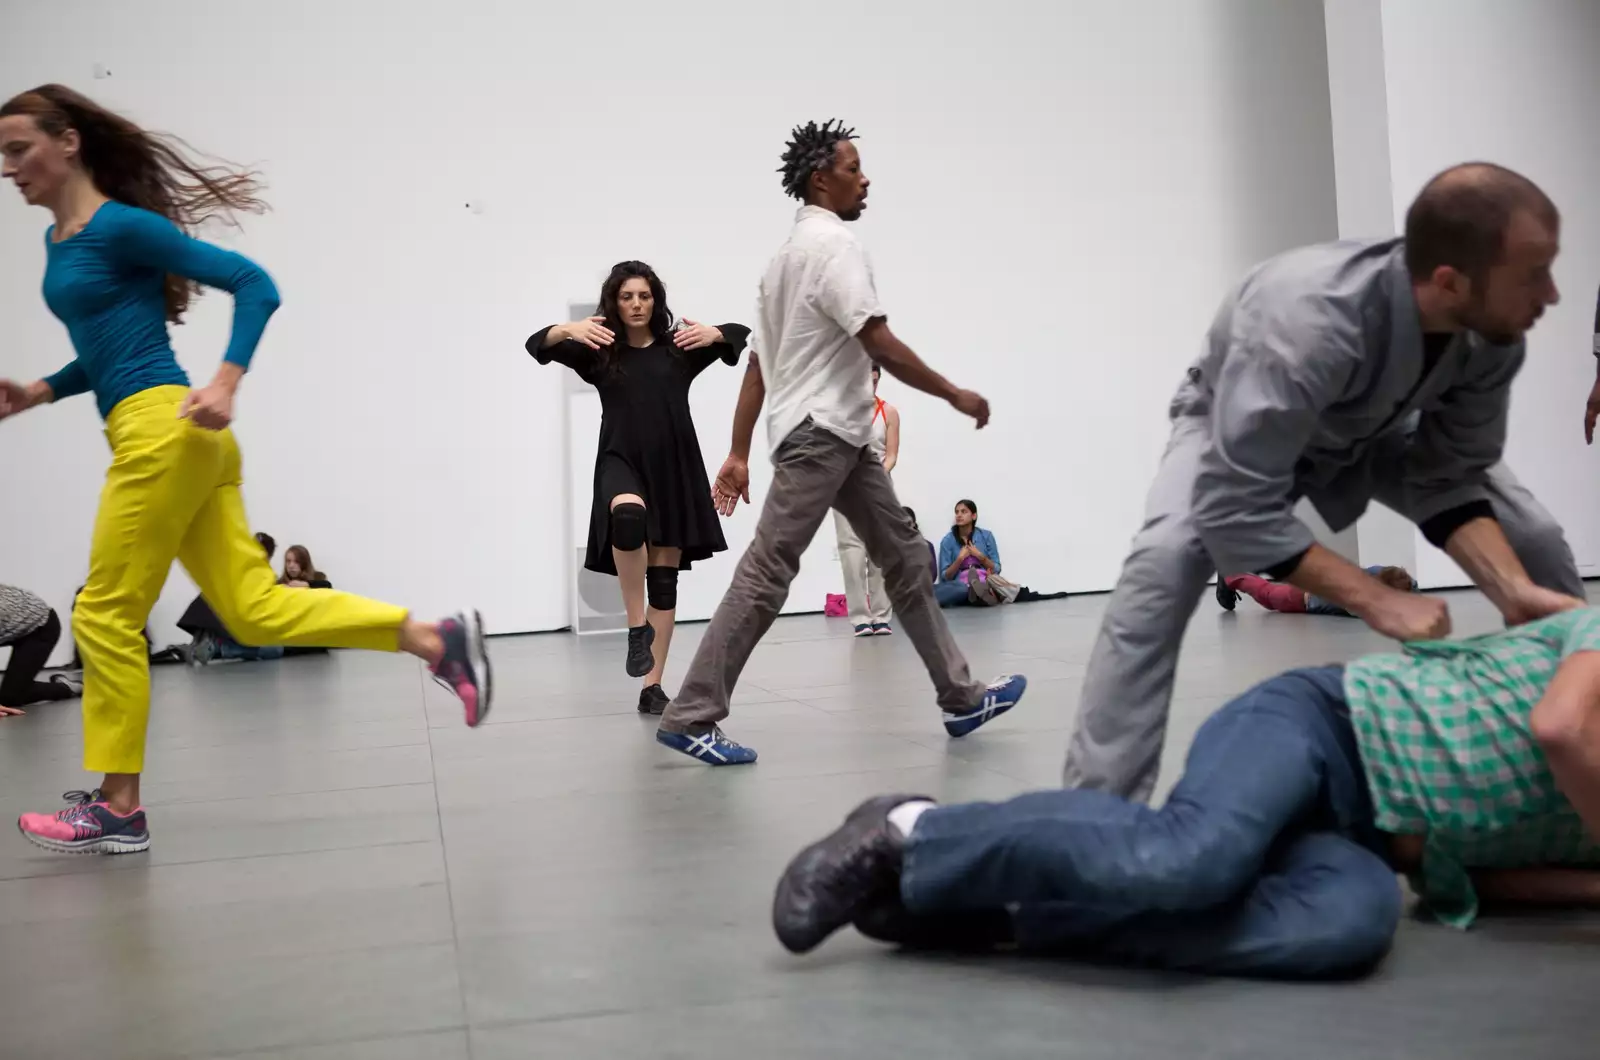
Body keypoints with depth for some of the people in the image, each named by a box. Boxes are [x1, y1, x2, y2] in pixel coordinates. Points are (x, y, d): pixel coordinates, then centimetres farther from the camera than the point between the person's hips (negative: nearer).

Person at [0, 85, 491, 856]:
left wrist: (225, 385, -21)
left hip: (163, 431, -9)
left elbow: (254, 285, -10)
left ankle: (117, 810, 9)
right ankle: (439, 640, 4)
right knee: (255, 608, 3)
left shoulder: (121, 226, -7)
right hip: (151, 437, 9)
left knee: (106, 615, -1)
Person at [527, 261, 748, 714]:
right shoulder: (599, 352, 7)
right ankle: (637, 627, -21)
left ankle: (652, 687, 11)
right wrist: (568, 330, -27)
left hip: (674, 469, 2)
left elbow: (743, 335, 1)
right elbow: (538, 345, -5)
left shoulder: (679, 347, 7)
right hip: (622, 463, -2)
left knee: (665, 578, 3)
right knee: (629, 515, -37)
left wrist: (714, 334, -21)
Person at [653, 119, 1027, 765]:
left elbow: (758, 364, 16)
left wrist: (739, 454, 15)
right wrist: (955, 395, -8)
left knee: (905, 556, 11)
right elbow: (882, 346, -19)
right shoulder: (833, 243, -12)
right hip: (819, 433, -11)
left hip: (841, 436, 11)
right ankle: (690, 718, -5)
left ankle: (960, 698, 15)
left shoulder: (791, 251, 19)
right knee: (766, 574, -10)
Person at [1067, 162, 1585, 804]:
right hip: (1234, 424, -5)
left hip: (1373, 427, 6)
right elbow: (1233, 509, -45)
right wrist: (1377, 601, -43)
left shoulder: (1495, 332, -25)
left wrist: (1514, 588, -30)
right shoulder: (1308, 320, -45)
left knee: (1537, 540, -5)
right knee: (1163, 563, -34)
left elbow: (1449, 478, -15)